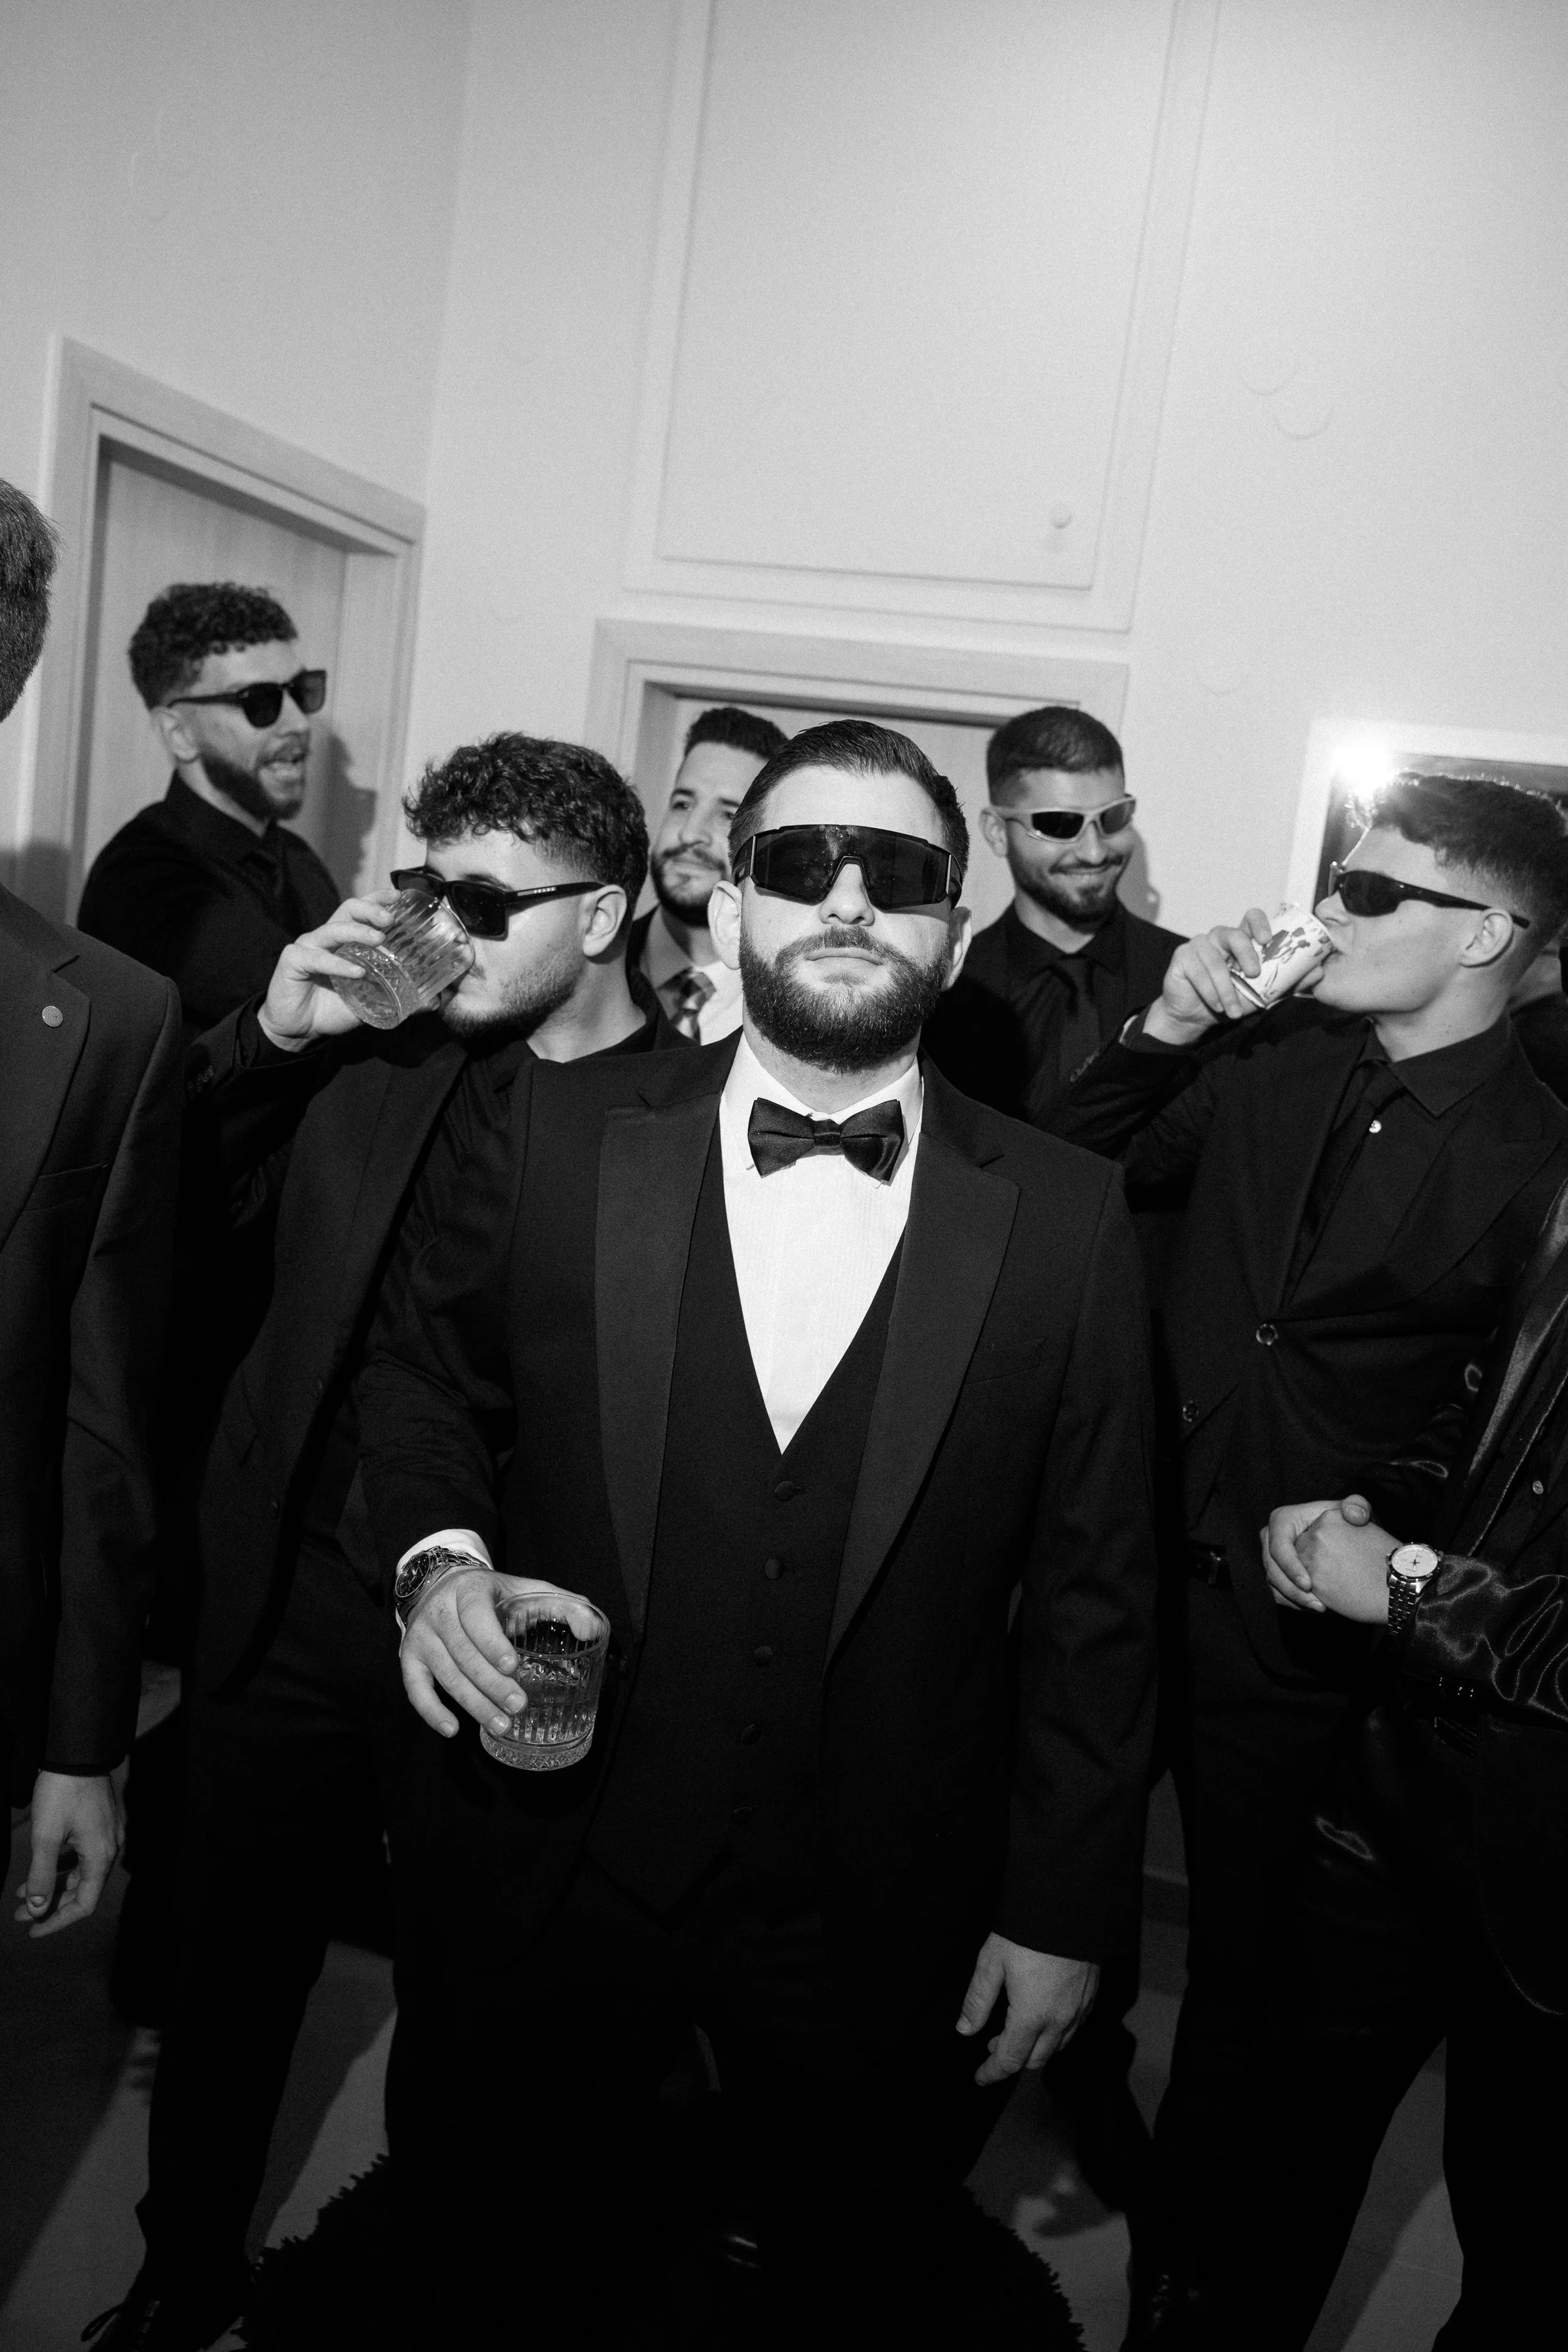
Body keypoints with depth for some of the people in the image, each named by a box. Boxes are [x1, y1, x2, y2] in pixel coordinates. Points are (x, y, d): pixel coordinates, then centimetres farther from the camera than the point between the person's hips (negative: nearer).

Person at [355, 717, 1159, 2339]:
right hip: (552, 1871, 1)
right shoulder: (566, 1137, -6)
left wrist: (1065, 1908, -2)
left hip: (880, 1923, 0)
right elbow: (420, 1372, 7)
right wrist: (440, 1551, -12)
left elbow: (1091, 1588, -3)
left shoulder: (1064, 1217, -7)